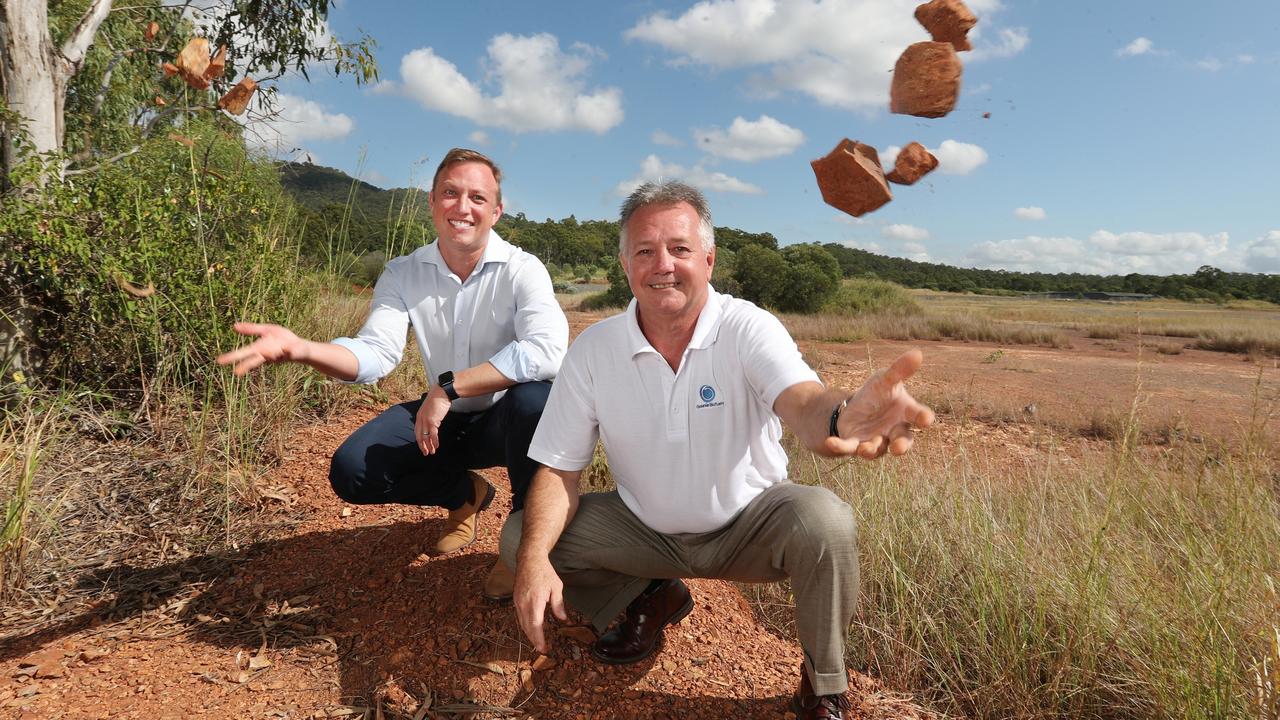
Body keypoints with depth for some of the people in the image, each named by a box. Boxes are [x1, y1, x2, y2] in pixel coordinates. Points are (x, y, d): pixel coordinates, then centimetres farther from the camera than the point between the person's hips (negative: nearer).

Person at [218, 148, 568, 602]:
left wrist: (448, 386, -34)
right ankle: (465, 494, 16)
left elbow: (547, 351, -36)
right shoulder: (404, 275, -4)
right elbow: (375, 353, -17)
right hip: (443, 418, 4)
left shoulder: (521, 270, -18)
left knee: (534, 398, -37)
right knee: (351, 470, -13)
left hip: (506, 421, -4)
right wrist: (301, 349, -37)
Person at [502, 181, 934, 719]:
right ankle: (649, 600, 13)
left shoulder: (749, 328, -20)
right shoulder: (593, 348, -12)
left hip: (749, 522, -2)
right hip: (646, 529, 3)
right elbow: (558, 467, -9)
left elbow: (802, 404, -40)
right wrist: (534, 558, -27)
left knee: (822, 521, -32)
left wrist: (838, 417, -67)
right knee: (520, 536, -12)